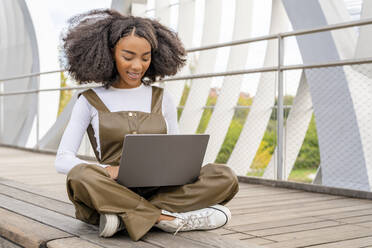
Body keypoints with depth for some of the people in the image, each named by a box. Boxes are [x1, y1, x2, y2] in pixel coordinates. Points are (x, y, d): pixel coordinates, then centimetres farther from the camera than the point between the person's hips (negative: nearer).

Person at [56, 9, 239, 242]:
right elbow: (63, 161, -1)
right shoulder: (91, 101, 5)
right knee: (80, 177, -36)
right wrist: (108, 171, -21)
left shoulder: (162, 99, 12)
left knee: (225, 177, -23)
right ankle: (166, 218, -26)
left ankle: (123, 217, -24)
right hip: (113, 192, -2)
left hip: (161, 191, 3)